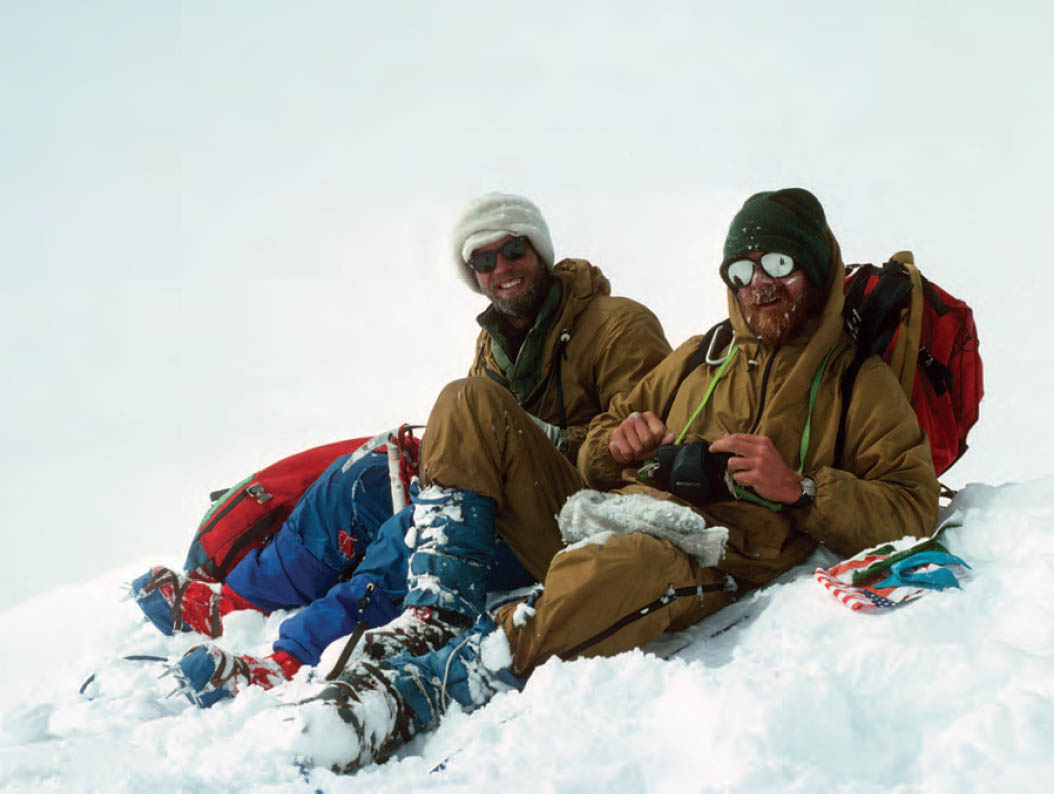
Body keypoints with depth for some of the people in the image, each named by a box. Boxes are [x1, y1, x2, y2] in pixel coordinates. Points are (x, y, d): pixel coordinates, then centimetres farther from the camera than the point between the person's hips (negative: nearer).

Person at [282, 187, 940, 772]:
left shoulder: (859, 383, 10)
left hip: (707, 559, -7)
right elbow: (609, 427, 32)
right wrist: (615, 444, 7)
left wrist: (797, 488, -15)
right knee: (471, 405, -1)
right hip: (608, 519, 7)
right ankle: (436, 627, -18)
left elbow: (911, 512, -1)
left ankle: (411, 690, -42)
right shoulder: (704, 355, 26)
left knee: (617, 571, -43)